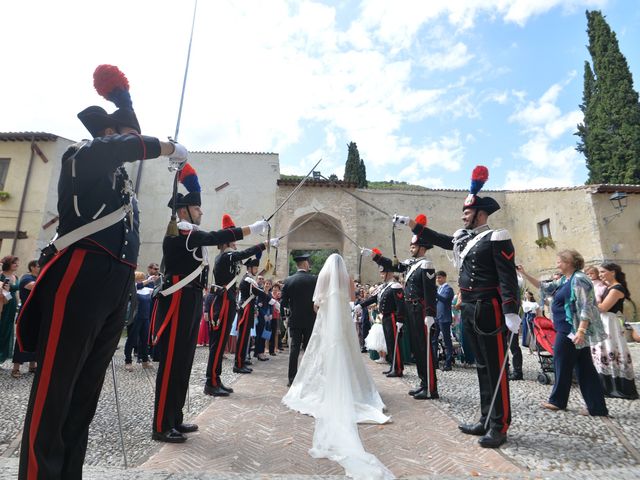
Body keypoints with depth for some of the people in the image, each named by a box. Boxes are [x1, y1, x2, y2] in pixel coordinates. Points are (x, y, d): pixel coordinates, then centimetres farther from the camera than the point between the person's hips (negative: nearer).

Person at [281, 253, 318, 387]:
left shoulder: (288, 280, -4)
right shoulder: (314, 279, -8)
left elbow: (283, 302, -3)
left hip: (294, 320, 1)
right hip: (310, 320, -1)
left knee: (294, 350, 7)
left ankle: (292, 379, 9)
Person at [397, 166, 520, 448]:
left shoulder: (496, 239, -10)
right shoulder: (463, 238, 12)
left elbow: (508, 278, -16)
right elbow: (437, 239, 23)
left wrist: (511, 312, -23)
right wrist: (411, 224, 20)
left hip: (489, 311, -8)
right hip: (468, 310, 8)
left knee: (495, 368, 2)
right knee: (482, 366, 15)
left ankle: (500, 426, 15)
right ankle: (486, 420, 27)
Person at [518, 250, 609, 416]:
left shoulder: (579, 279, -15)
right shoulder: (564, 280, 13)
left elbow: (586, 307, -22)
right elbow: (545, 287, 20)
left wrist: (581, 331, -29)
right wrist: (524, 273, 13)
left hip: (572, 331, -9)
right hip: (570, 330, 9)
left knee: (562, 365, 3)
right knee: (584, 368, 10)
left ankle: (557, 401, 18)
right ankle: (597, 407, 16)